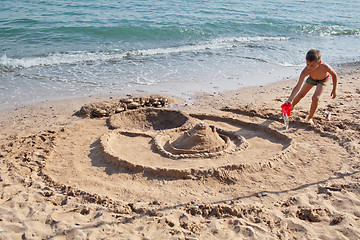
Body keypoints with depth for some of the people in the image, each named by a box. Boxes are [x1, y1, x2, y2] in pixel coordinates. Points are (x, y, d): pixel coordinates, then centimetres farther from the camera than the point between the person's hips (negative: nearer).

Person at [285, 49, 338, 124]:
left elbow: (334, 75, -21)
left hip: (323, 79, -2)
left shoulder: (325, 67, -43)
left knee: (315, 98, -18)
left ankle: (310, 117, 3)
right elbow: (298, 86, -45)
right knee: (301, 94, 11)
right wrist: (290, 99, -58)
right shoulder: (305, 71, -41)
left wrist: (334, 90, -15)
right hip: (312, 77, 2)